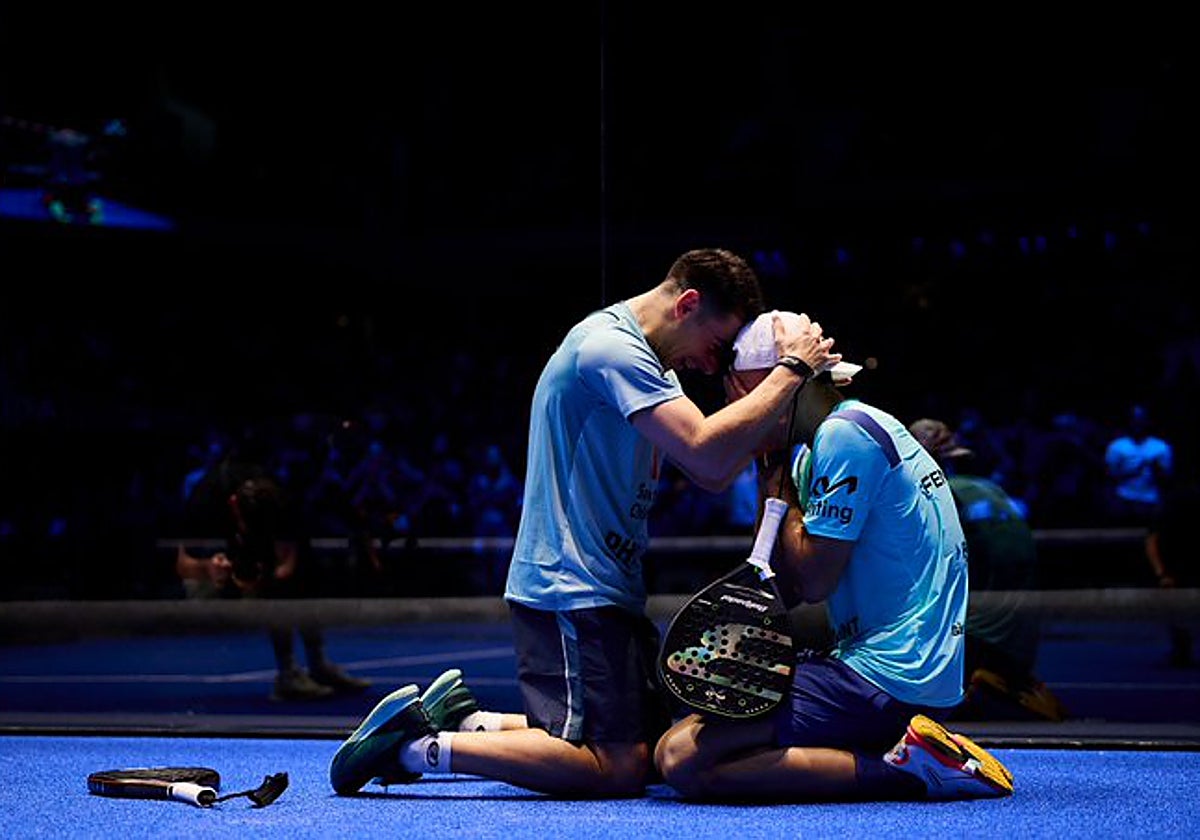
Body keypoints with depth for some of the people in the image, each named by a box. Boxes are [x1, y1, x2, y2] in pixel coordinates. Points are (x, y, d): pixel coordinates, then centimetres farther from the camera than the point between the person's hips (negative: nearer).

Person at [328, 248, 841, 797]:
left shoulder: (643, 360, 18)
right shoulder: (610, 346, -15)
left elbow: (713, 477, 14)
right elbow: (706, 451, -26)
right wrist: (792, 370, -17)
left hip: (608, 595, 11)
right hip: (570, 593, -11)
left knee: (655, 749, 11)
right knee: (619, 769, -17)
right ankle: (420, 744, -10)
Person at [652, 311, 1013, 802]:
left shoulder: (845, 435, -12)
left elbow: (814, 581, -14)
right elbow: (782, 591, 15)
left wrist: (778, 482, -3)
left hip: (886, 679, -11)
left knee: (681, 759, -17)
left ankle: (903, 768, -15)